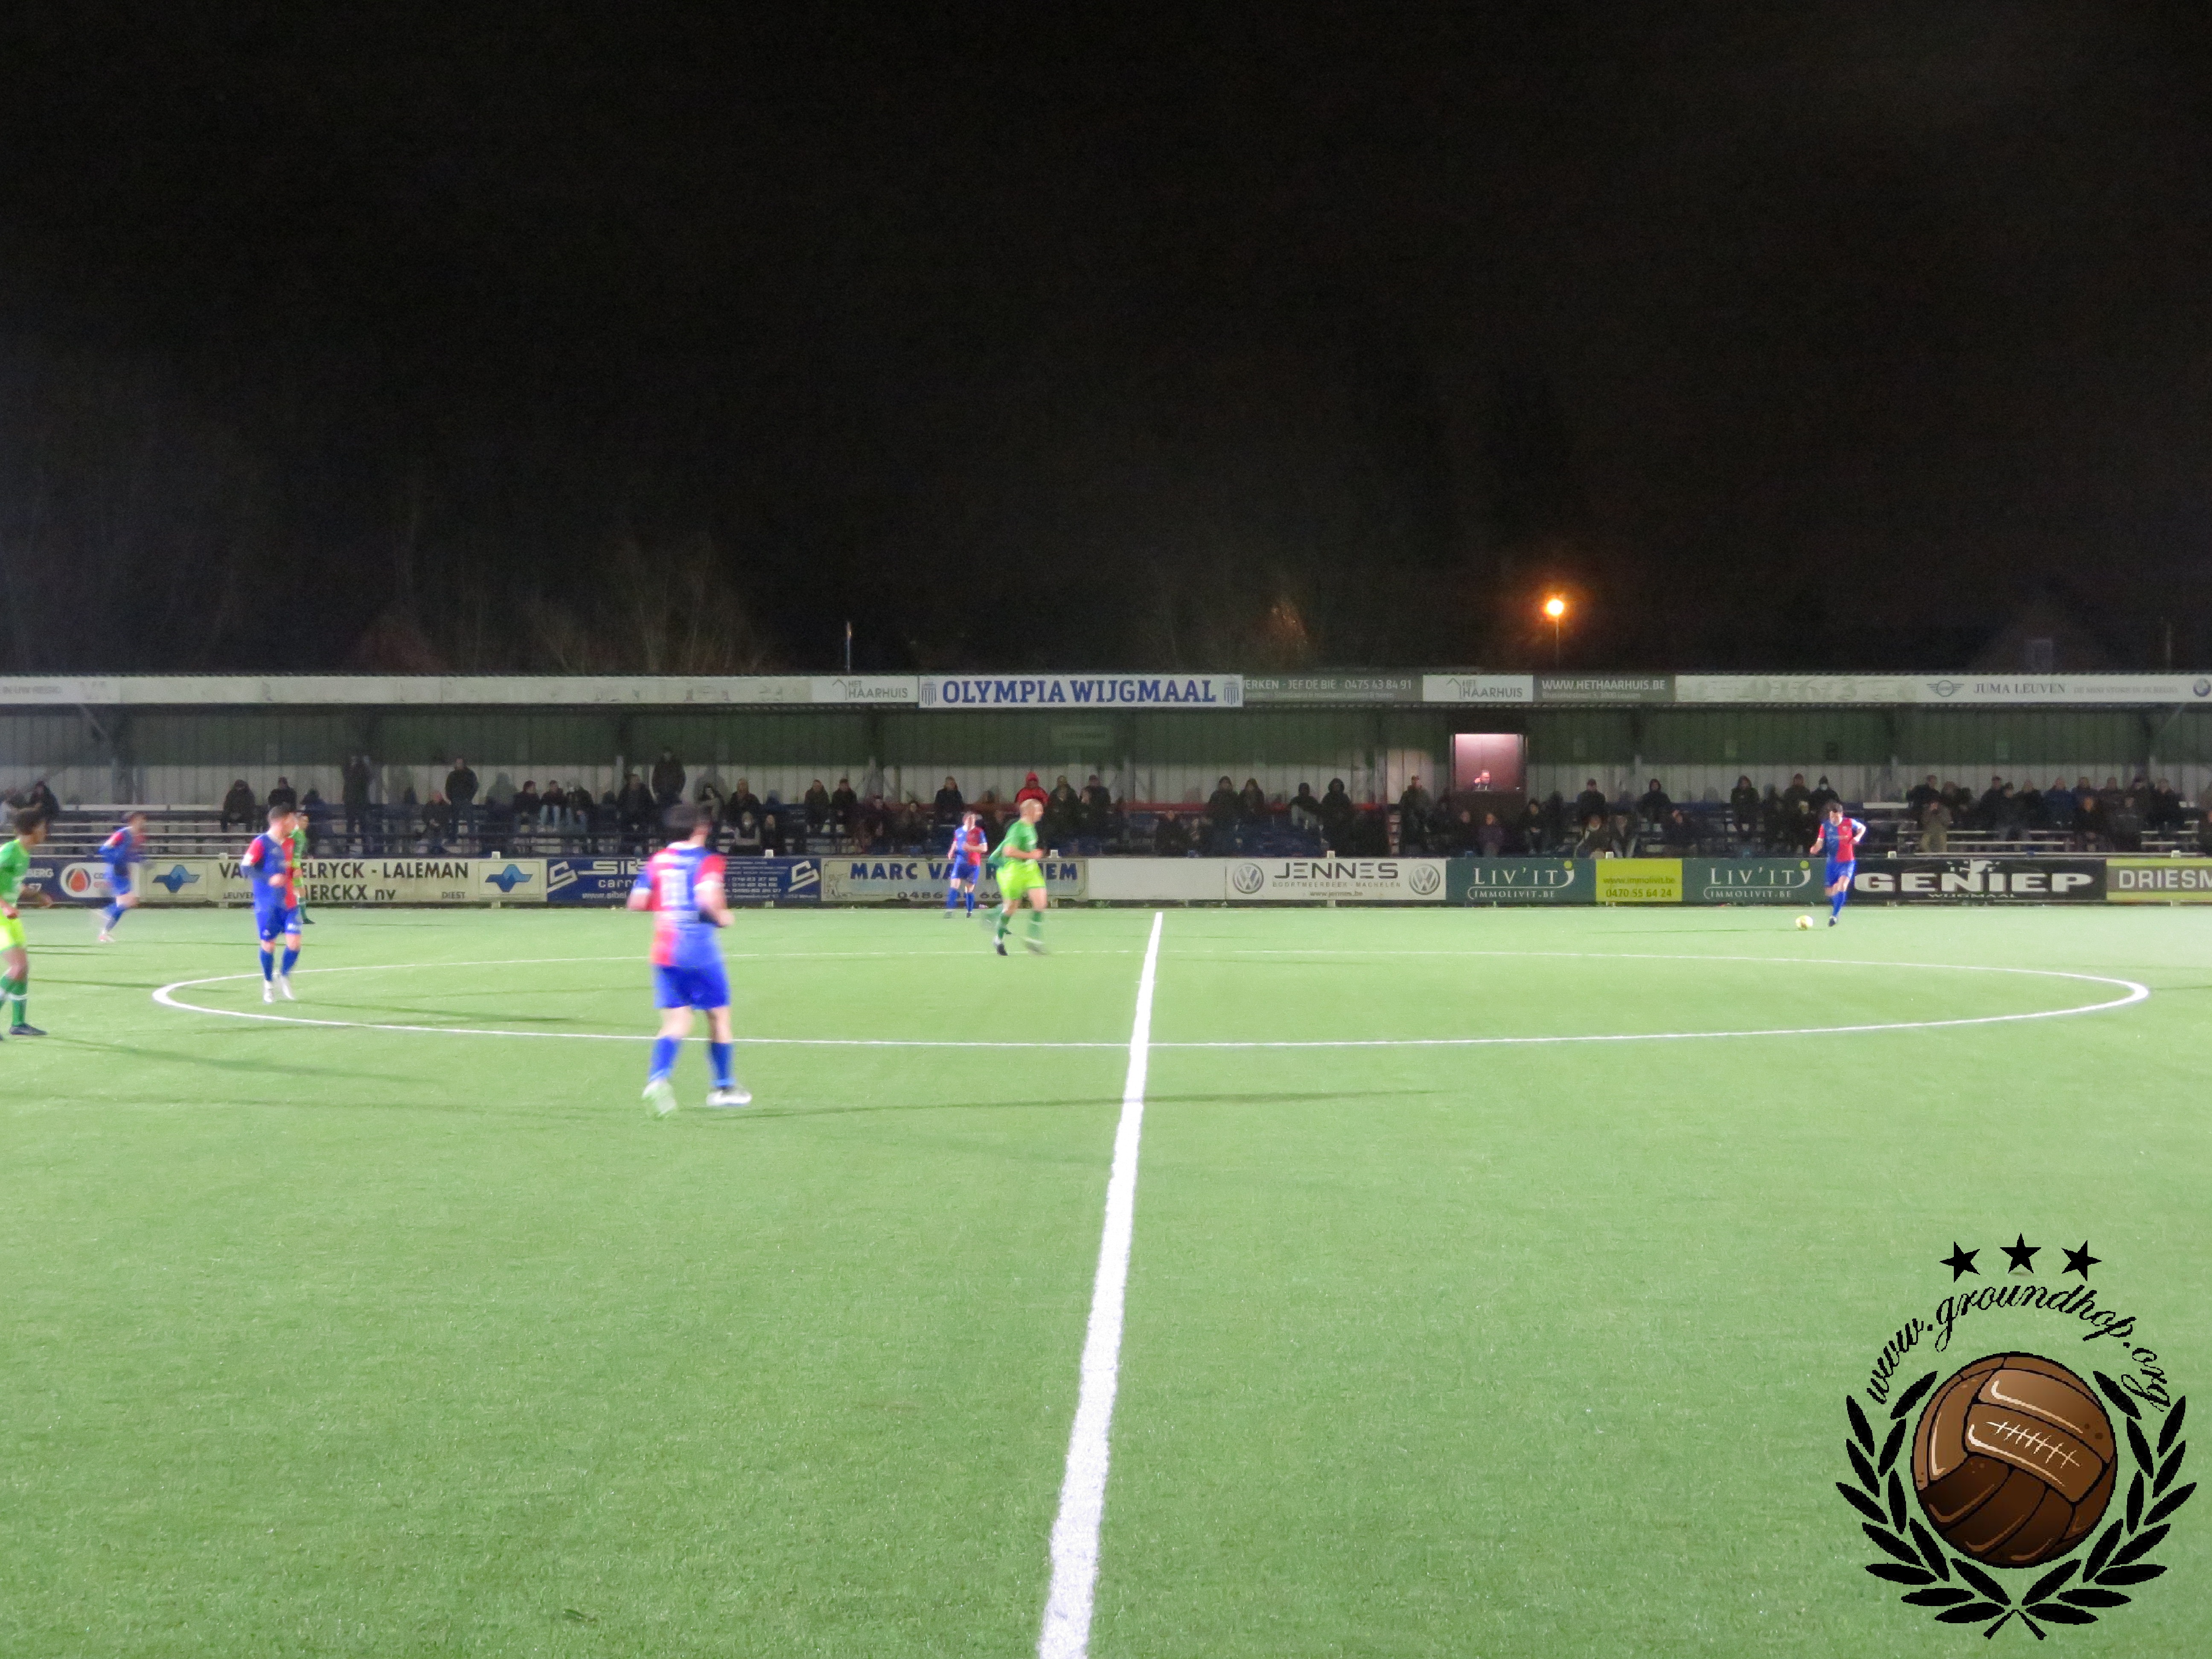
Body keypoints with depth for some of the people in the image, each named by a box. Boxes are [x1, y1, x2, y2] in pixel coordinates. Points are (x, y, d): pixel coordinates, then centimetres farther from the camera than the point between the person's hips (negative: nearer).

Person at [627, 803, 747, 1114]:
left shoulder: (657, 861, 7)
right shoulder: (707, 860, -7)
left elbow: (636, 903, 3)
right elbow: (708, 897, -24)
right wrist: (723, 917, -5)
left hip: (665, 951, 4)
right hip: (700, 951, -4)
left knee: (677, 1020, 3)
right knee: (719, 1016, 12)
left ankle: (658, 1076, -23)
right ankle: (724, 1088, 22)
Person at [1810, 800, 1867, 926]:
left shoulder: (1849, 823, -8)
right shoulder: (1825, 826, -4)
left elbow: (1862, 828, 12)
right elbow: (1820, 843, -5)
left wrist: (1858, 837, -9)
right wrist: (1815, 848, -28)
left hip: (1847, 862, -3)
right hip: (1832, 862, 3)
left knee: (1842, 886, -24)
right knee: (1830, 892, 9)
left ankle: (1835, 915, -22)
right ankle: (1836, 907, 42)